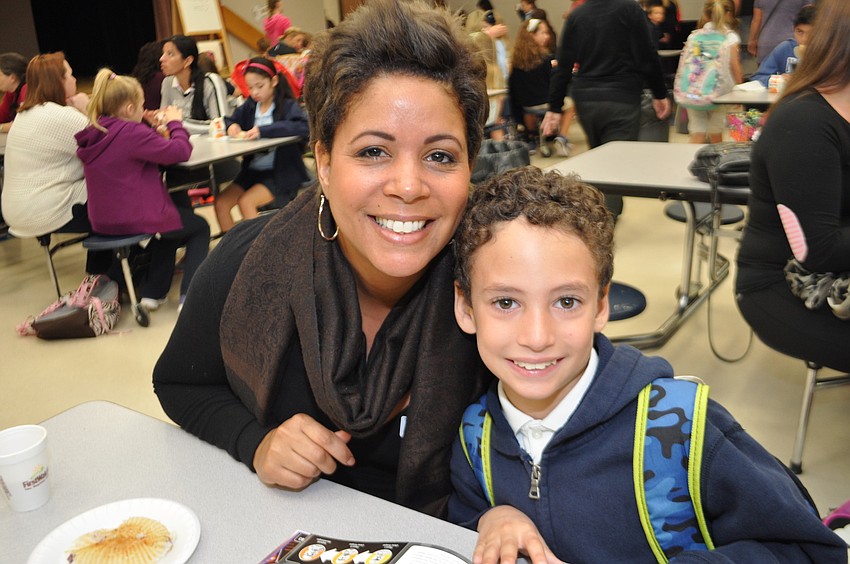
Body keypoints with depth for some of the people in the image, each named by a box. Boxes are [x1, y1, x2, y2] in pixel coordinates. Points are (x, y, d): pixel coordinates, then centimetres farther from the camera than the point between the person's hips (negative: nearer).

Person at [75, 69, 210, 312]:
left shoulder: (94, 134, 5)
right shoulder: (131, 132, -20)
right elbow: (180, 151, -19)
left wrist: (156, 127, 7)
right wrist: (175, 122, -3)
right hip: (134, 220, -8)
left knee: (174, 223, 34)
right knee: (199, 227, 16)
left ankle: (152, 292, 29)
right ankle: (189, 297, 4)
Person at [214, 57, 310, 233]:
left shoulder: (287, 106, -6)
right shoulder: (250, 106, 11)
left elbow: (304, 127, -26)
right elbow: (228, 121, 22)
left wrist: (263, 130, -31)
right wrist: (231, 126, -5)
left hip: (281, 173, -6)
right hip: (253, 170, 6)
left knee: (246, 201, -25)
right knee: (221, 202, -10)